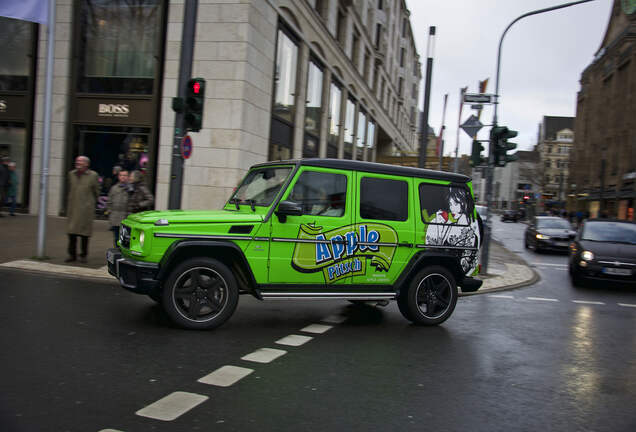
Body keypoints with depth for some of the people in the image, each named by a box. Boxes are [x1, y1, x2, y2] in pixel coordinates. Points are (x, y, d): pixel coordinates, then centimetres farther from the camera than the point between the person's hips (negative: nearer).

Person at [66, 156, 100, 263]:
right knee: (71, 231, 1)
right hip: (73, 207, 3)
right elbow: (70, 190, 20)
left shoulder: (92, 175, -2)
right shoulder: (71, 174, 11)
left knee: (84, 233, 1)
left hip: (86, 208, -3)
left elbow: (96, 191, 6)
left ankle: (83, 255, 12)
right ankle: (72, 255, 10)